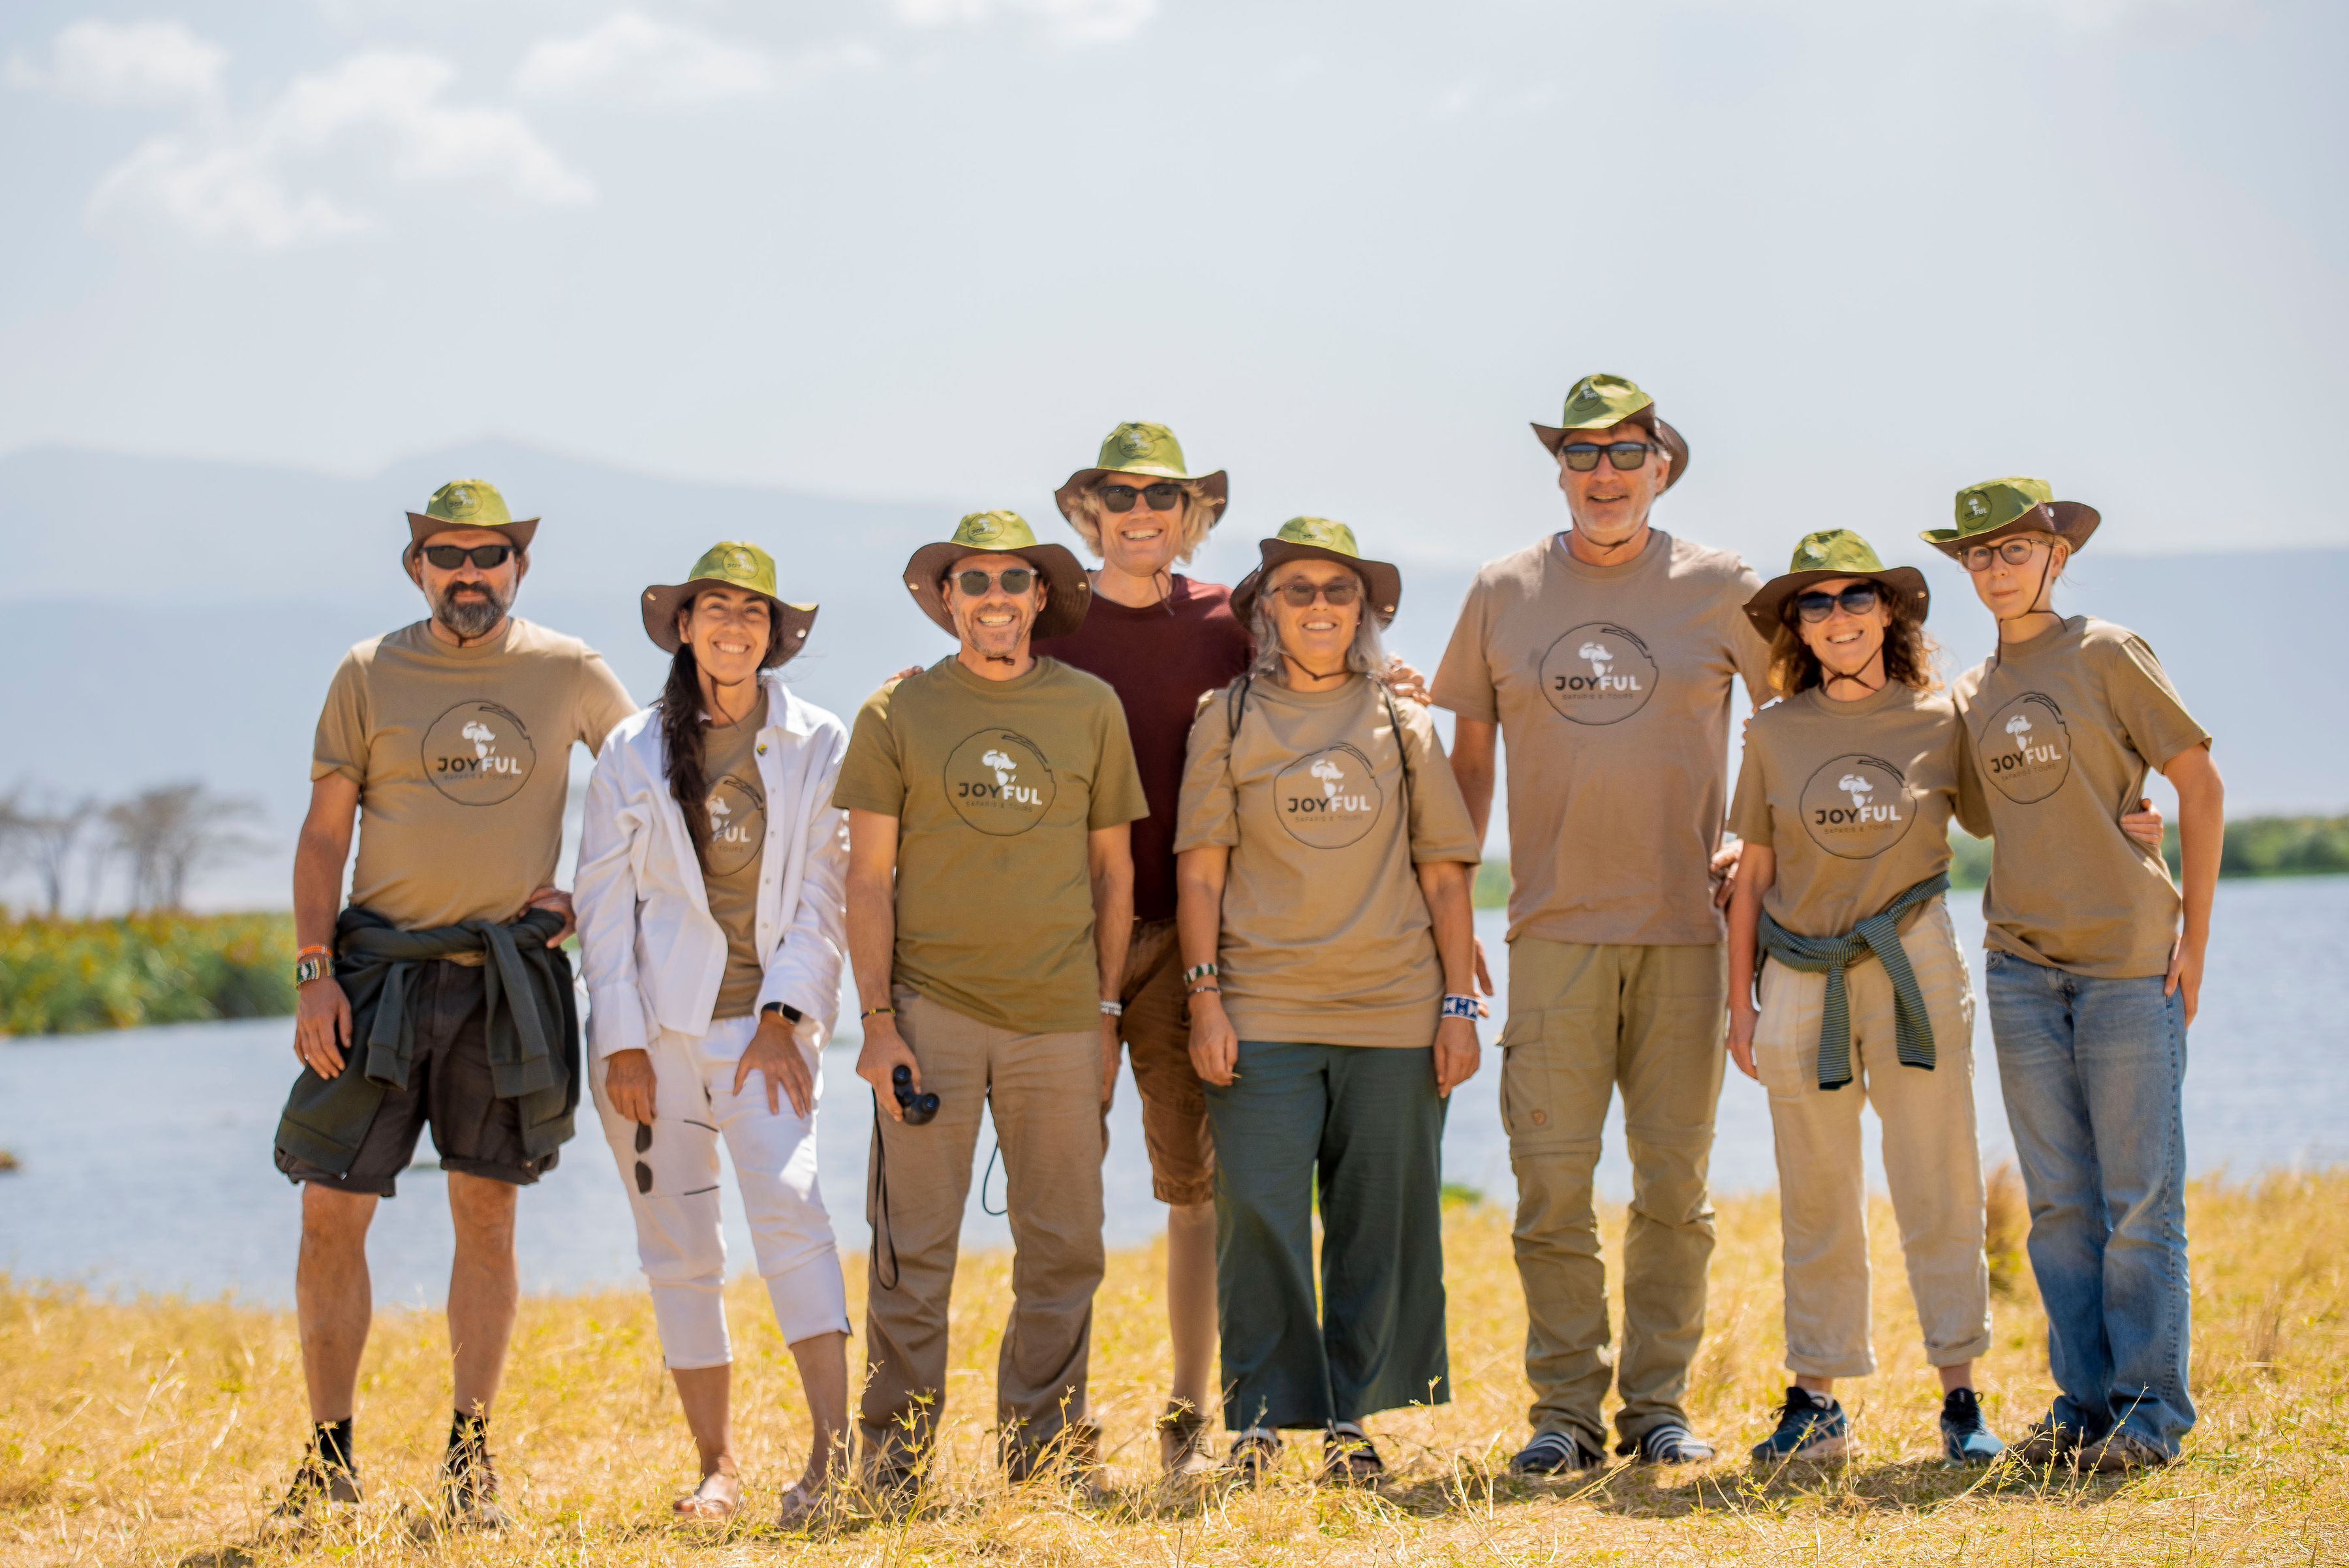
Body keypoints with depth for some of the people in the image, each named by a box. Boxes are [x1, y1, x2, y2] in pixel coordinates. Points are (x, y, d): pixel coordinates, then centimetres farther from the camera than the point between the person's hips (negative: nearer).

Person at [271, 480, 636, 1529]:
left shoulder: (568, 673, 5)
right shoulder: (369, 674, 4)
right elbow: (324, 834, 3)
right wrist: (314, 971, -6)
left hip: (511, 977, 0)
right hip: (381, 973, 0)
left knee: (486, 1213, 3)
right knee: (331, 1213, -4)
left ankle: (471, 1455, 11)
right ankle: (330, 1455, 6)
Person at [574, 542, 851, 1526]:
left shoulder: (817, 747, 4)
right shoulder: (633, 754, 6)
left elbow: (822, 895, 1)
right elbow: (605, 902, 4)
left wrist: (784, 1018, -9)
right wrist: (623, 1044, -4)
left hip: (766, 1026, -2)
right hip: (655, 1031, 2)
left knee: (789, 1203, -21)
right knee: (679, 1247, 2)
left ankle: (832, 1444, -28)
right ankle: (717, 1468, 9)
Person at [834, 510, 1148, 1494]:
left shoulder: (1090, 709, 9)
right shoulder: (896, 714, 3)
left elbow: (1112, 867, 14)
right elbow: (868, 880, 2)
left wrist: (1107, 1007, 10)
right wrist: (878, 1019, -5)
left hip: (1059, 1019, 2)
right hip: (932, 1012, -2)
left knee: (1063, 1248, 4)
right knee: (915, 1249, -2)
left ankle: (1043, 1446, 15)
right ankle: (895, 1462, 5)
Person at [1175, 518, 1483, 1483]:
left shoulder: (1403, 725, 10)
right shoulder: (1228, 720, 6)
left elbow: (1443, 873, 11)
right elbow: (1202, 869, 4)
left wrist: (1458, 1004, 4)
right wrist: (1204, 997, -4)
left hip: (1393, 1011, 2)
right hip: (1263, 1013, -2)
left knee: (1380, 1224, 3)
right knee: (1260, 1220, -6)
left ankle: (1353, 1420, 13)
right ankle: (1260, 1421, 2)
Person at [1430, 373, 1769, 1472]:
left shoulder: (1721, 589, 3)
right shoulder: (1503, 595, 6)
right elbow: (1469, 752, 13)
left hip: (1685, 928, 0)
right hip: (1555, 929, 0)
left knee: (1674, 1182, 3)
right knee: (1552, 1184, -4)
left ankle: (1657, 1402, 13)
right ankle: (1565, 1410, 3)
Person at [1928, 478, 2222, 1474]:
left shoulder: (2107, 655, -2)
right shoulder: (1971, 696, 13)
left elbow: (2200, 790, -2)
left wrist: (2192, 937, -6)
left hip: (2129, 962, -5)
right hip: (2022, 967, 5)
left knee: (2139, 1199, -3)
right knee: (2059, 1203, 6)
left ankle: (2152, 1408, 3)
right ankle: (2083, 1399, 13)